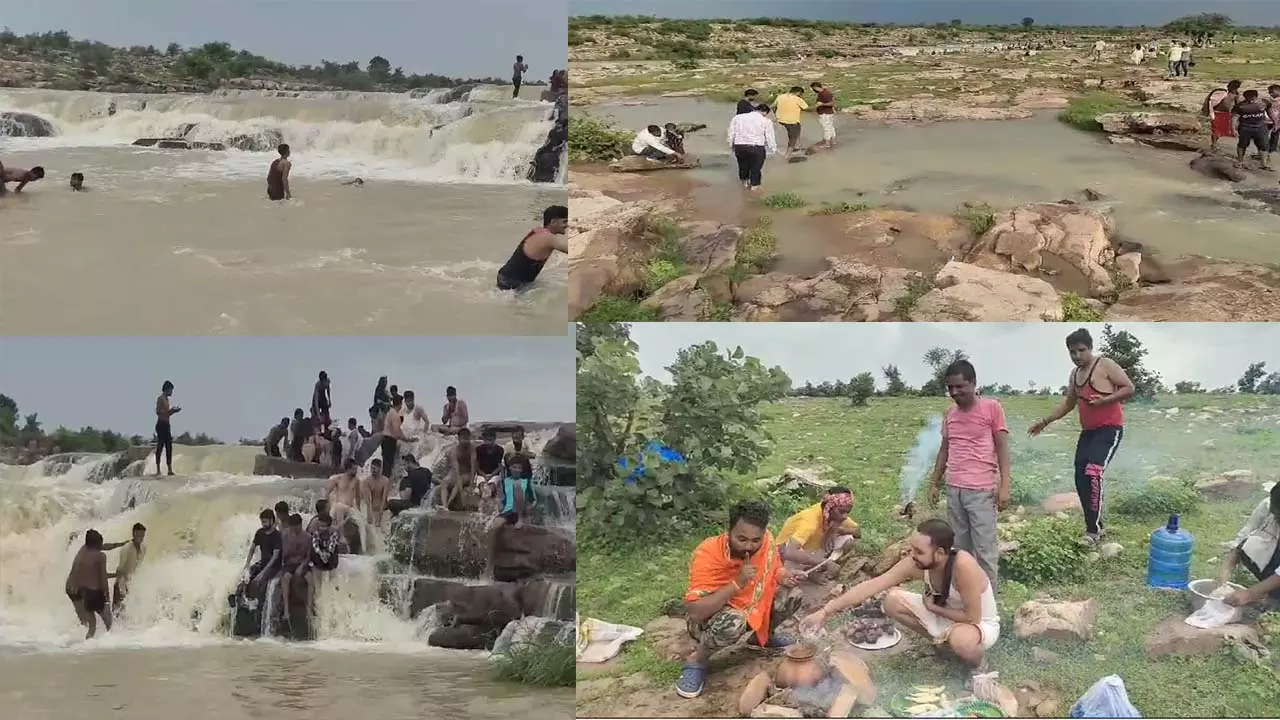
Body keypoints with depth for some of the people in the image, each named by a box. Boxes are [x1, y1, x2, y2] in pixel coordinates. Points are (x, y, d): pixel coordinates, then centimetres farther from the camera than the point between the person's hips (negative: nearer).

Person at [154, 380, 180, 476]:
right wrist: (171, 410, -18)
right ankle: (158, 469, -7)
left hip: (167, 425, 9)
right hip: (161, 425, -9)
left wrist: (173, 411, 12)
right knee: (160, 446, -8)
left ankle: (170, 469, 8)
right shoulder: (160, 399, -8)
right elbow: (158, 412, -19)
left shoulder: (166, 400, 19)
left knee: (169, 447, 6)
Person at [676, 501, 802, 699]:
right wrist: (737, 584, -43)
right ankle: (697, 661, -9)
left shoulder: (766, 541, -16)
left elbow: (773, 571, 7)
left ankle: (763, 636, 21)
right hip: (708, 620, -6)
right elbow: (694, 612, -38)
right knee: (733, 621, -37)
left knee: (793, 595, -6)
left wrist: (784, 577, -18)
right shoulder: (707, 555, -32)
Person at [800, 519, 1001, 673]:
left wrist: (932, 607, -19)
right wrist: (825, 612, -27)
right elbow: (870, 586, -22)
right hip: (945, 614, 6)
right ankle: (944, 640, 9)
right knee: (892, 601, -10)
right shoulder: (916, 563, -21)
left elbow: (972, 617, -32)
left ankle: (976, 657, -2)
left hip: (981, 624, -6)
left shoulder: (963, 566, -38)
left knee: (961, 640, -41)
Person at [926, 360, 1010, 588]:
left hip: (981, 491, -5)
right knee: (960, 548, 9)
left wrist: (1005, 485, -12)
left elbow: (1002, 448, -5)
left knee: (985, 550, -3)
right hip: (953, 490, 5)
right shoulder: (949, 413, 12)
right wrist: (934, 483, 17)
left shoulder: (991, 407, -4)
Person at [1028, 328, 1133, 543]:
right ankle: (1094, 526, 18)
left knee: (1093, 473, -23)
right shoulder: (1075, 374, 13)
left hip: (1110, 429, -8)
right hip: (1088, 431, 8)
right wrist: (1045, 421, 16)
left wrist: (1104, 400, -23)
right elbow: (1068, 403, 23)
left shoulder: (1106, 365, -8)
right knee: (1081, 479, 5)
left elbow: (1129, 388, -11)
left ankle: (1093, 529, -19)